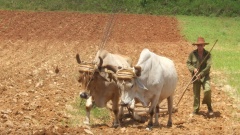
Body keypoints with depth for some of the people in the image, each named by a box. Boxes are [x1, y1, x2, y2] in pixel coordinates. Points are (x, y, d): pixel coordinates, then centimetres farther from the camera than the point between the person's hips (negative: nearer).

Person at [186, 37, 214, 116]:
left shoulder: (207, 54, -4)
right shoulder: (192, 54, 0)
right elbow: (188, 63, 7)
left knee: (207, 90, -21)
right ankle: (195, 110, 23)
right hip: (195, 76, 2)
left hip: (205, 76, -2)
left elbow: (208, 66, -11)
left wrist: (201, 74, -21)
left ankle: (209, 108, 0)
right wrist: (193, 69, -13)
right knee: (196, 93, 7)